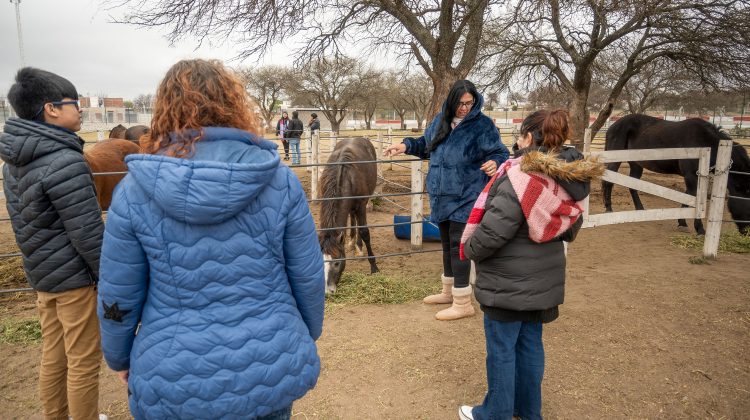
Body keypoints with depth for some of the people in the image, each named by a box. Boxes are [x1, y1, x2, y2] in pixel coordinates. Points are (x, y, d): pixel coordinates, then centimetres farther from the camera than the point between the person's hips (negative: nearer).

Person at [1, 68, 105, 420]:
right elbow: (88, 233, -22)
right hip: (74, 276, -9)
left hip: (41, 272, 9)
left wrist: (41, 261, 21)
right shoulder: (65, 161, -22)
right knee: (84, 362, 6)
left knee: (53, 357, 21)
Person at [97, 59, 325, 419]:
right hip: (272, 370, 1)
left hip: (175, 382, 0)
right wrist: (308, 337, 14)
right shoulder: (280, 180, -12)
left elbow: (117, 296, -3)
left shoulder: (134, 189, -11)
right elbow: (309, 278, -4)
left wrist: (119, 359, 15)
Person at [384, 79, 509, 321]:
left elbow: (500, 153, -9)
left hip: (465, 197, -7)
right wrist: (407, 145, 8)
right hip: (442, 195, 7)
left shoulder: (483, 125, -9)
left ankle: (463, 303, 7)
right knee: (446, 243, 18)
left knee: (457, 245, -5)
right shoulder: (441, 120, 9)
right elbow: (426, 145, 23)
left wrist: (495, 163, -31)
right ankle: (449, 291, 35)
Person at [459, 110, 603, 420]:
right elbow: (570, 229, 15)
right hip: (544, 278, 8)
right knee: (530, 343, 21)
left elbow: (493, 231, -26)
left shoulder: (521, 177, -24)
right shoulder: (571, 179, 3)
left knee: (501, 350, 8)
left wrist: (468, 248, -10)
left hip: (508, 281, -8)